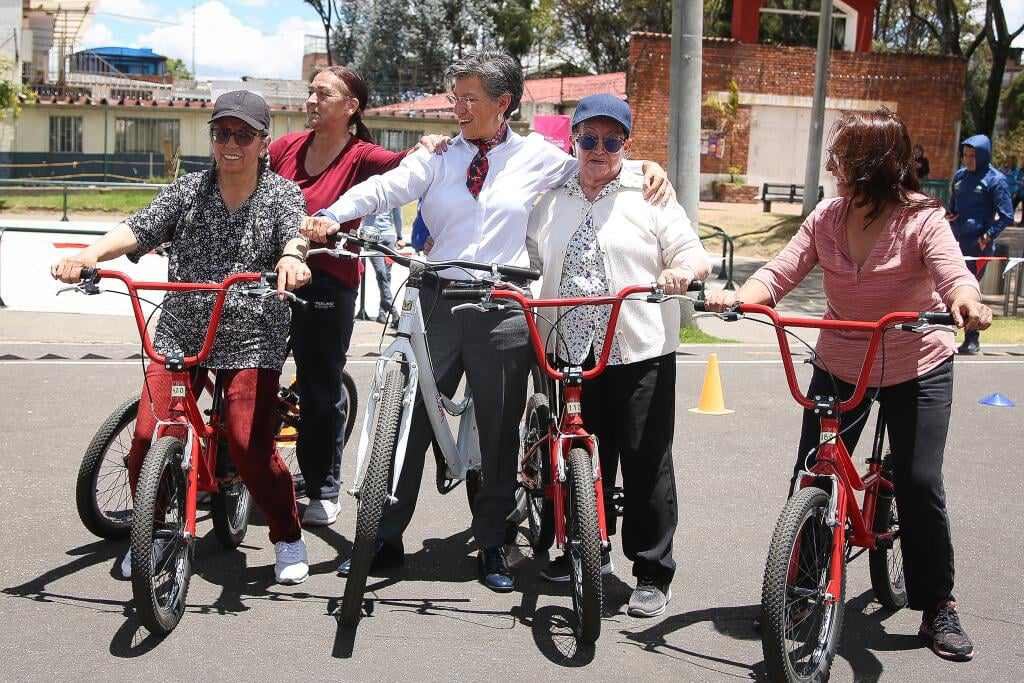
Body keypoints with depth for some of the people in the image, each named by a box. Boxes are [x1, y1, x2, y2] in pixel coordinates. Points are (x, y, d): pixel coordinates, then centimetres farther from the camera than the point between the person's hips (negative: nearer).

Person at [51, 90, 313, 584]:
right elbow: (139, 228, -5)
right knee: (147, 437, -7)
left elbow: (295, 230, -17)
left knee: (250, 446, -12)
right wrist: (91, 253, -25)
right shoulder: (188, 190, 7)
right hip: (180, 335, 3)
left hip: (253, 340, -2)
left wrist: (291, 257, -42)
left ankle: (288, 538, 10)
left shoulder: (281, 194, 3)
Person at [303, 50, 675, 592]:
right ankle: (385, 540, 13)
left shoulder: (537, 156, 6)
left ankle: (491, 548, 22)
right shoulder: (438, 157, 8)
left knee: (500, 433, 8)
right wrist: (333, 216, -22)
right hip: (438, 301, 1)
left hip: (504, 309, -1)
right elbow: (384, 188, -6)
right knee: (408, 422, 2)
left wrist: (648, 168, 0)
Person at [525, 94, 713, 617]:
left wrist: (682, 271, -25)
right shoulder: (552, 201, 14)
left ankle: (653, 575, 9)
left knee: (646, 465, -1)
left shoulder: (649, 197, 2)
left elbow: (693, 254, -3)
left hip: (639, 356, -4)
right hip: (570, 353, 4)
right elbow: (530, 258, 19)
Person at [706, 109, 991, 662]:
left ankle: (938, 605, 10)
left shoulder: (921, 220, -16)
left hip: (916, 371, -3)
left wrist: (966, 304, -55)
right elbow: (780, 272, -13)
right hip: (839, 367, 4)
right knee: (811, 480, 2)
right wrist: (736, 297, -33)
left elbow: (954, 274, -31)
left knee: (919, 484, -7)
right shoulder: (826, 218, -6)